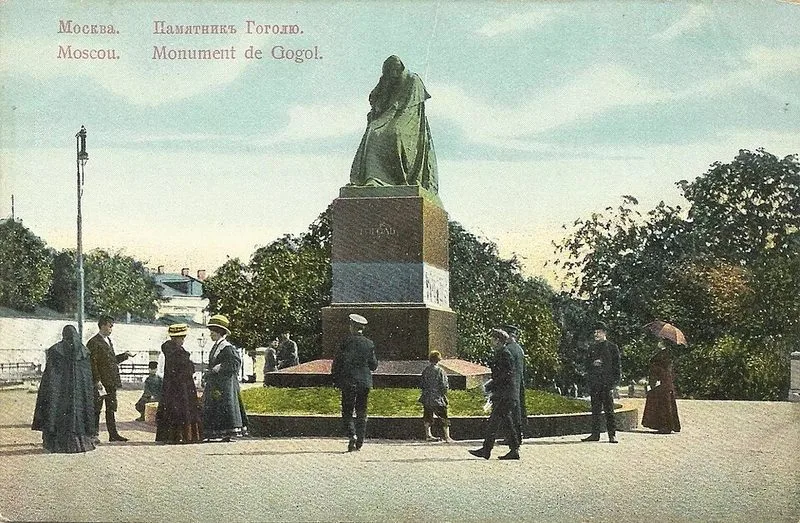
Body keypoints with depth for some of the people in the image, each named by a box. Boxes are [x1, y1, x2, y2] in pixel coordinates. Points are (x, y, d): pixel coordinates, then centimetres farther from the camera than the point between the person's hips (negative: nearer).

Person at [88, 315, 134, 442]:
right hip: (101, 382, -9)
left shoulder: (108, 341, 18)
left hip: (111, 382, 9)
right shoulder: (94, 342, -10)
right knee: (96, 409, -2)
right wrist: (97, 381, -20)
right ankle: (94, 434, 3)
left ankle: (113, 434, 13)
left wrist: (125, 355, 15)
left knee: (111, 409, 10)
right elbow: (92, 363, -15)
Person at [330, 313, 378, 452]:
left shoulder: (348, 341, -7)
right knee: (361, 412, 10)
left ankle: (352, 435, -20)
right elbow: (374, 365, 6)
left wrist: (335, 379, 2)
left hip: (349, 382, -3)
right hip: (365, 382, 4)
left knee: (347, 412, 1)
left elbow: (338, 361, -7)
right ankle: (359, 442, 8)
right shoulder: (369, 343, 4)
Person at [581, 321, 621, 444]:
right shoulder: (592, 347, 18)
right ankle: (595, 434, 8)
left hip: (607, 382, -4)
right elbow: (587, 364, 19)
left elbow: (616, 366, 3)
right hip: (594, 383, 4)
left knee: (608, 409, -5)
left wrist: (615, 381, -6)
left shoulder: (612, 347, 5)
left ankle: (612, 434, -2)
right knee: (595, 409, 5)